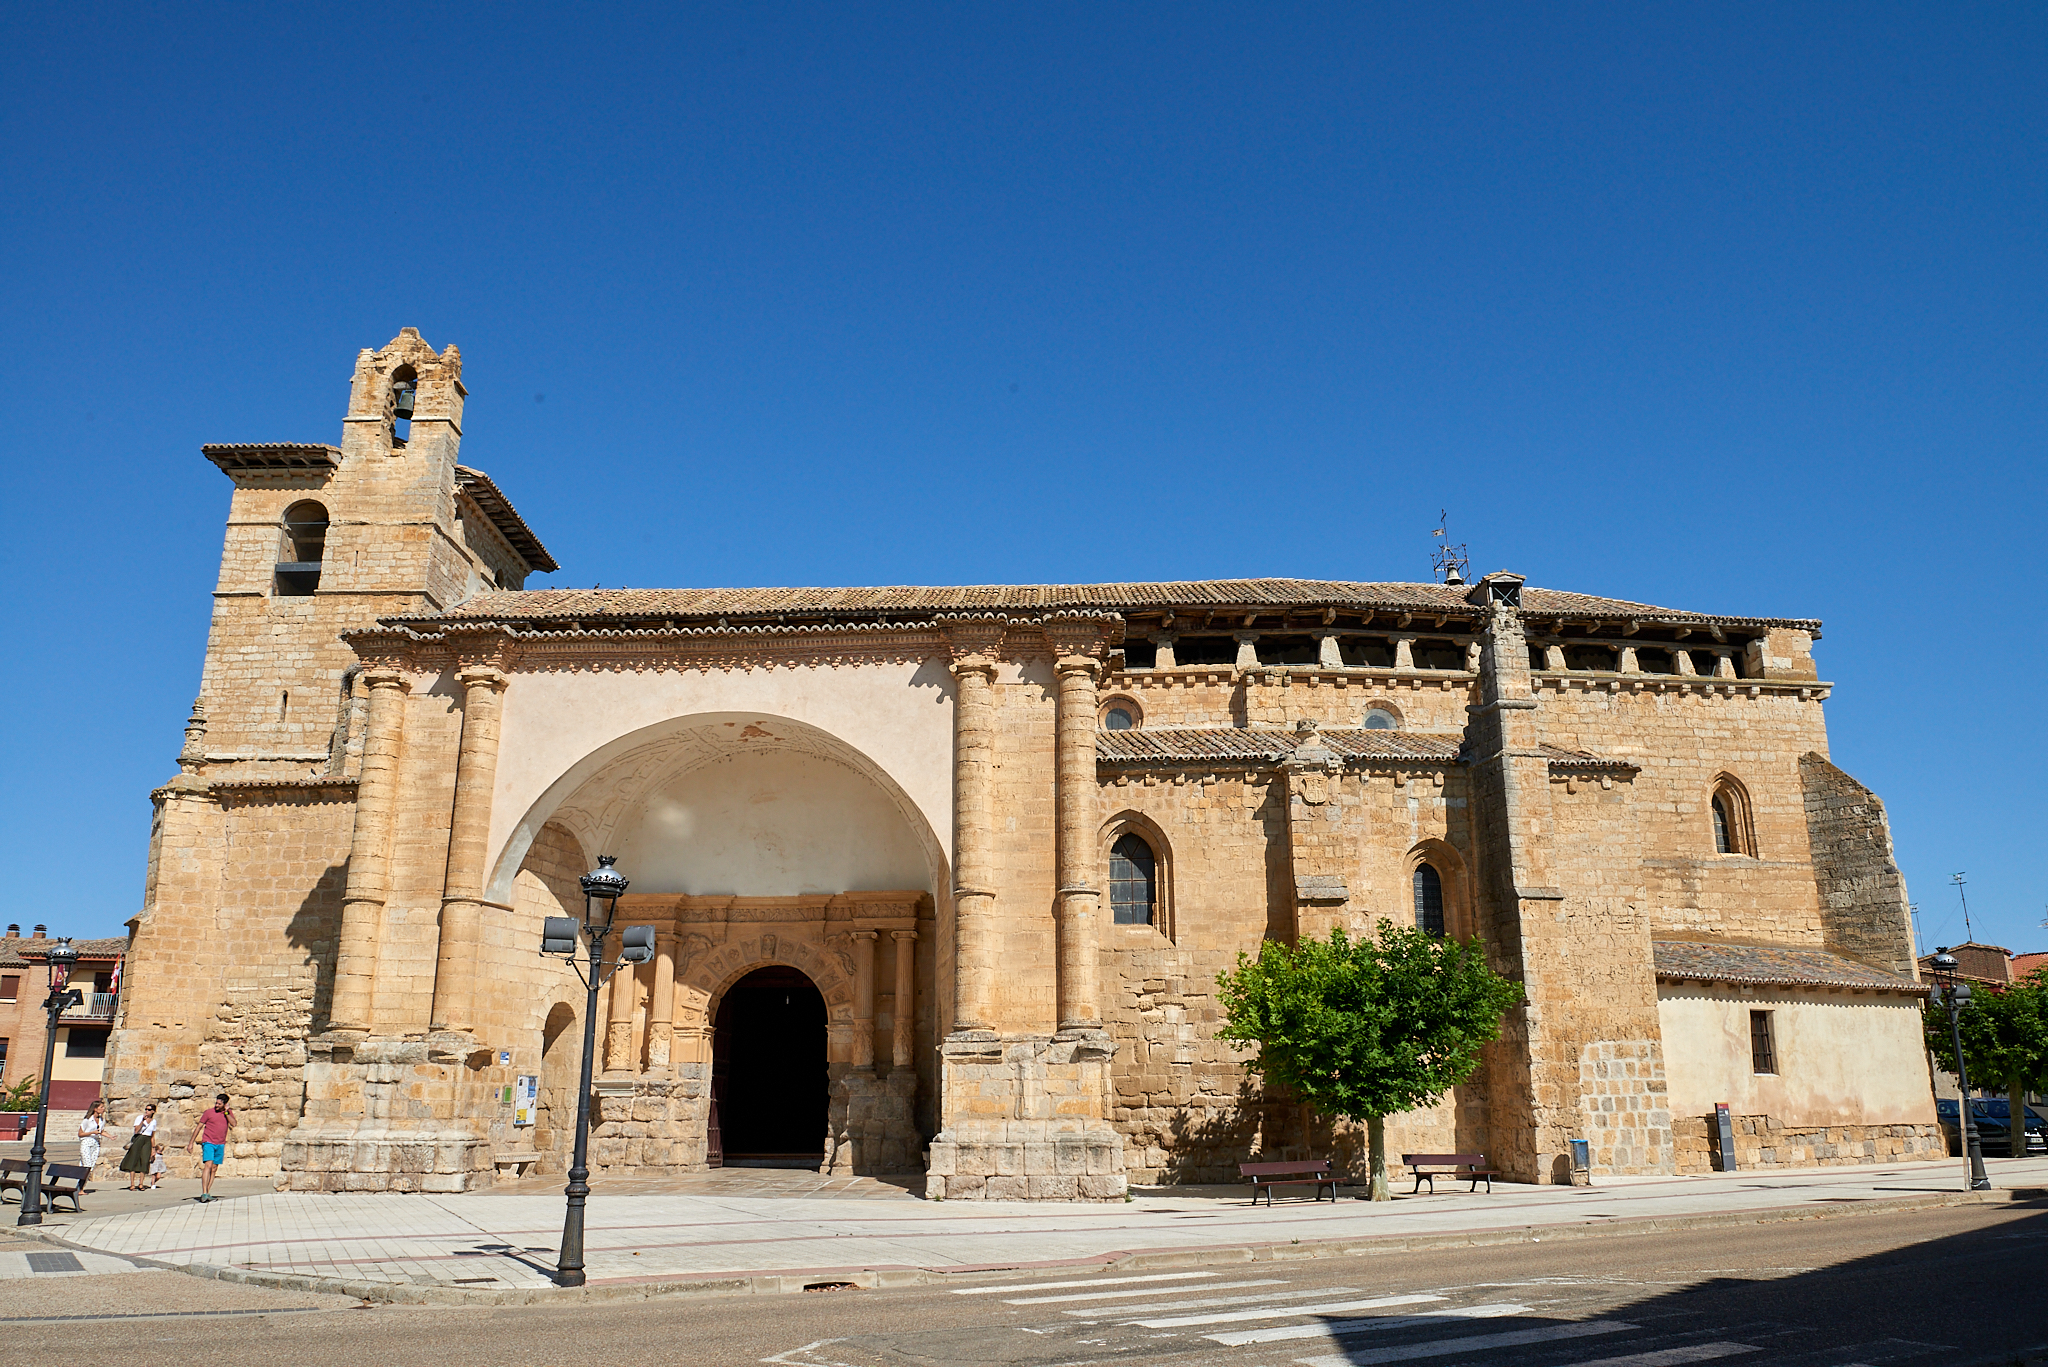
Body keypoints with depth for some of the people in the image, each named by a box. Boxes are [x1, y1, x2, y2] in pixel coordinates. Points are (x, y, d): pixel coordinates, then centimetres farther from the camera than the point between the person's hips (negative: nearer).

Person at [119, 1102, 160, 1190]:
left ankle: (140, 1184, -1)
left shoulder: (153, 1121, 12)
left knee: (144, 1162, -5)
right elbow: (136, 1131, -12)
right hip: (138, 1139, -3)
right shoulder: (139, 1118, 1)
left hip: (147, 1142, 3)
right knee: (134, 1161, -7)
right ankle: (132, 1185, -5)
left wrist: (153, 1148, 15)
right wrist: (143, 1121, -19)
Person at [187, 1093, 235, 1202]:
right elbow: (198, 1127, 4)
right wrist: (191, 1143, 3)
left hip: (220, 1144, 3)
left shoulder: (229, 1113, 8)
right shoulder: (209, 1113, 0)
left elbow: (233, 1124, -7)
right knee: (208, 1166, -17)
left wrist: (226, 1112, -10)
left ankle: (208, 1193, 11)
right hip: (208, 1142, -3)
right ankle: (204, 1193, -20)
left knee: (214, 1169, 5)